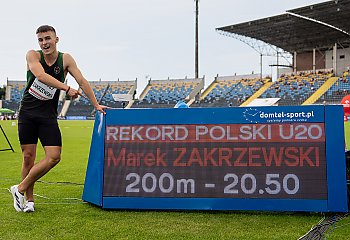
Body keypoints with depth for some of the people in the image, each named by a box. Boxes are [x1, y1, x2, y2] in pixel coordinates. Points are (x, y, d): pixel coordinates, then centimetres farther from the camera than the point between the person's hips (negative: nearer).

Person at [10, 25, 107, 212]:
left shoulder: (65, 59, 2)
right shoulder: (33, 55, -4)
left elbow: (82, 81, 4)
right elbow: (41, 76, -22)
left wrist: (96, 105, 1)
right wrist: (66, 88, -30)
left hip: (48, 116, 1)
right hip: (27, 113, -1)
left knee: (54, 157, -10)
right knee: (28, 157, 1)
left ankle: (20, 189, 5)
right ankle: (29, 199, 15)